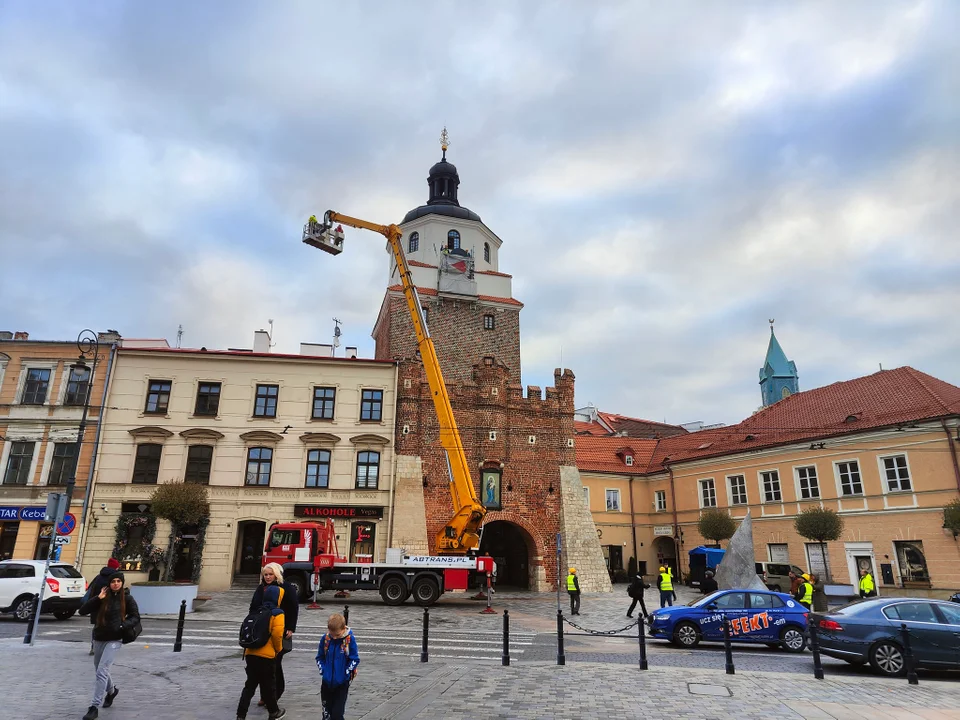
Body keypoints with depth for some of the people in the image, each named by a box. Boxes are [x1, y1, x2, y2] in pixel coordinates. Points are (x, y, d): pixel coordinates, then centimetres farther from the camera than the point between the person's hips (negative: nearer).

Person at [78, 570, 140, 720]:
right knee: (100, 670, 20)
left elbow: (136, 617, -1)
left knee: (101, 672, -14)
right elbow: (82, 611, -10)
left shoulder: (127, 598, -7)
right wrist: (97, 598, -19)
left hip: (115, 640, -4)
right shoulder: (102, 597, -2)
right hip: (98, 639, 4)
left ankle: (94, 707, -7)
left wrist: (123, 625, -17)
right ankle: (112, 691, 47)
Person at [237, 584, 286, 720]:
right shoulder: (277, 614, -9)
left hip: (250, 653, 6)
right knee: (269, 684, 11)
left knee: (250, 685, 15)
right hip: (266, 655, -6)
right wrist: (278, 649, 0)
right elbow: (277, 634, -16)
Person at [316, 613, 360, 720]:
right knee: (326, 711, 17)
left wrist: (345, 673, -14)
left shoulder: (350, 639, -17)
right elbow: (320, 657, 5)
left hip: (342, 683, -4)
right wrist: (323, 671, -6)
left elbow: (354, 660, -10)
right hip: (327, 682, 4)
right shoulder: (325, 638, -8)